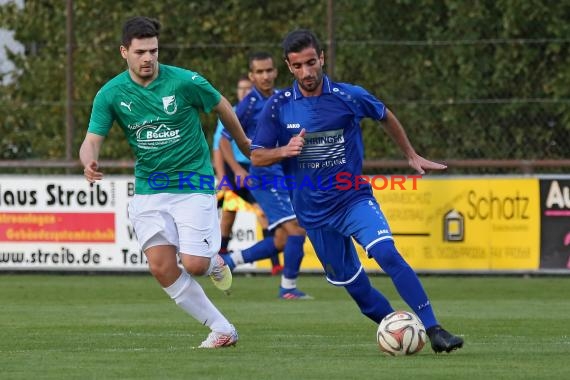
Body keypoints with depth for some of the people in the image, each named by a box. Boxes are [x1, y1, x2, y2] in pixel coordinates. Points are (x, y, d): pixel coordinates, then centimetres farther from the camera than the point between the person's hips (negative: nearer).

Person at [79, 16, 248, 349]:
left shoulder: (185, 82, -13)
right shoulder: (111, 94, -6)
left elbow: (222, 106, 5)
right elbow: (93, 140, -8)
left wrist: (243, 143, 19)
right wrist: (90, 162, -32)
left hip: (193, 183, -3)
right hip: (148, 189, 3)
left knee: (194, 264, -14)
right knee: (162, 268, -7)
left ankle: (215, 264, 26)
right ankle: (222, 329, 6)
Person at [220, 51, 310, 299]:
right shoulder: (250, 104, -10)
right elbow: (224, 140, -7)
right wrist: (237, 170, -18)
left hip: (285, 177, 8)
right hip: (266, 178, -8)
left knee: (281, 241, 8)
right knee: (296, 230, -15)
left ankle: (228, 261, 20)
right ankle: (288, 288, -4)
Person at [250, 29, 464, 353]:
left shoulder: (349, 96, -6)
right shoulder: (278, 107, -5)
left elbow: (386, 118, 14)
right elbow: (256, 157, 0)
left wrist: (412, 156, 18)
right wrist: (285, 150, -20)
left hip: (354, 199, -2)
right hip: (314, 213, 2)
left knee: (387, 253, -26)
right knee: (355, 286, 4)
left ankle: (434, 330, -27)